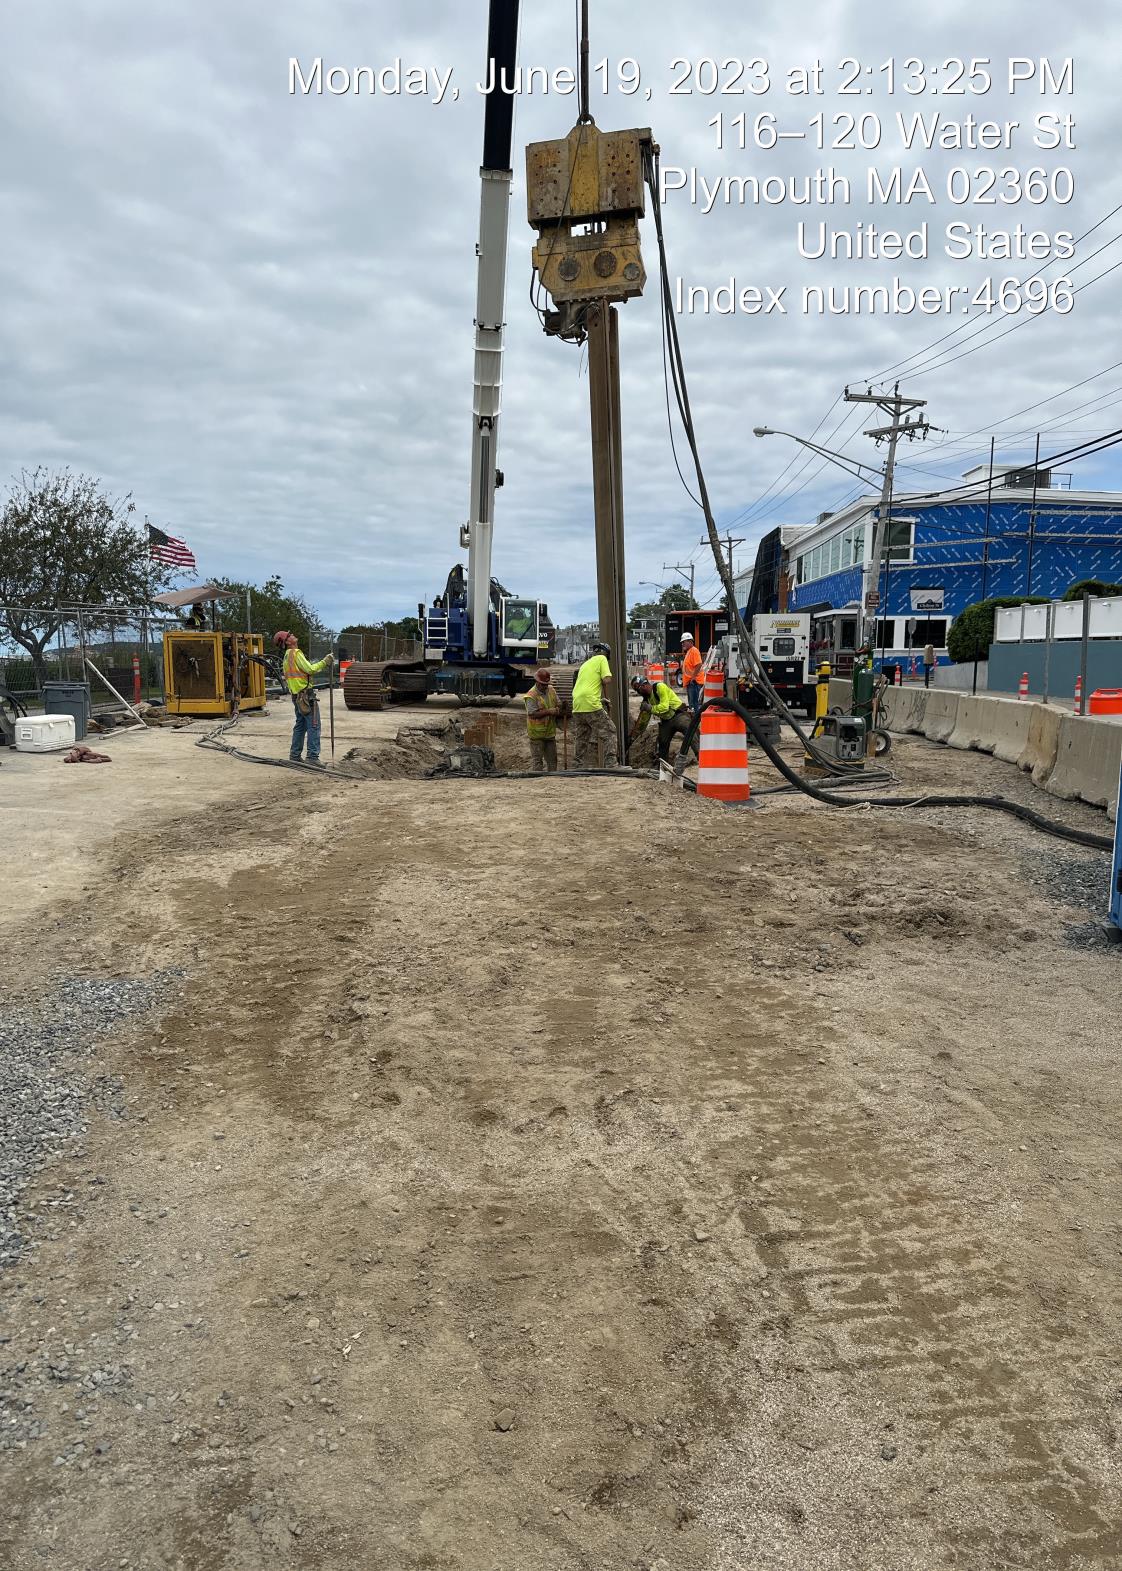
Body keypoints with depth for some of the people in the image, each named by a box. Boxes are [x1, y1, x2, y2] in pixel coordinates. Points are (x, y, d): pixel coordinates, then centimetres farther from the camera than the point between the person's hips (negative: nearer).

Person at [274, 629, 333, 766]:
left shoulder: (287, 656, 19)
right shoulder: (296, 653, -12)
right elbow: (309, 669, -18)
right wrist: (324, 662, -10)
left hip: (296, 696, 10)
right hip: (306, 694, -10)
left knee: (300, 725, 17)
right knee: (313, 726, -9)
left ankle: (295, 755, 20)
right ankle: (313, 756, -12)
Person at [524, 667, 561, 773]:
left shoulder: (551, 690, 6)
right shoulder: (531, 695, -15)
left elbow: (558, 704, 16)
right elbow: (533, 714, -21)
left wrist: (557, 710, -8)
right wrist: (549, 711, -23)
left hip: (550, 731, 7)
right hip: (537, 733, -7)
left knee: (552, 758, 13)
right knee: (537, 758, 1)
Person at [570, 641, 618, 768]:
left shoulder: (585, 664, 27)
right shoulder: (601, 659, 5)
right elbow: (606, 680, -7)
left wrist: (600, 699, 29)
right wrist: (608, 698, 6)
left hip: (576, 706, 7)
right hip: (591, 705, -7)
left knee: (581, 739, 11)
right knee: (609, 733, -1)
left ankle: (582, 767, 13)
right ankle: (611, 765, -9)